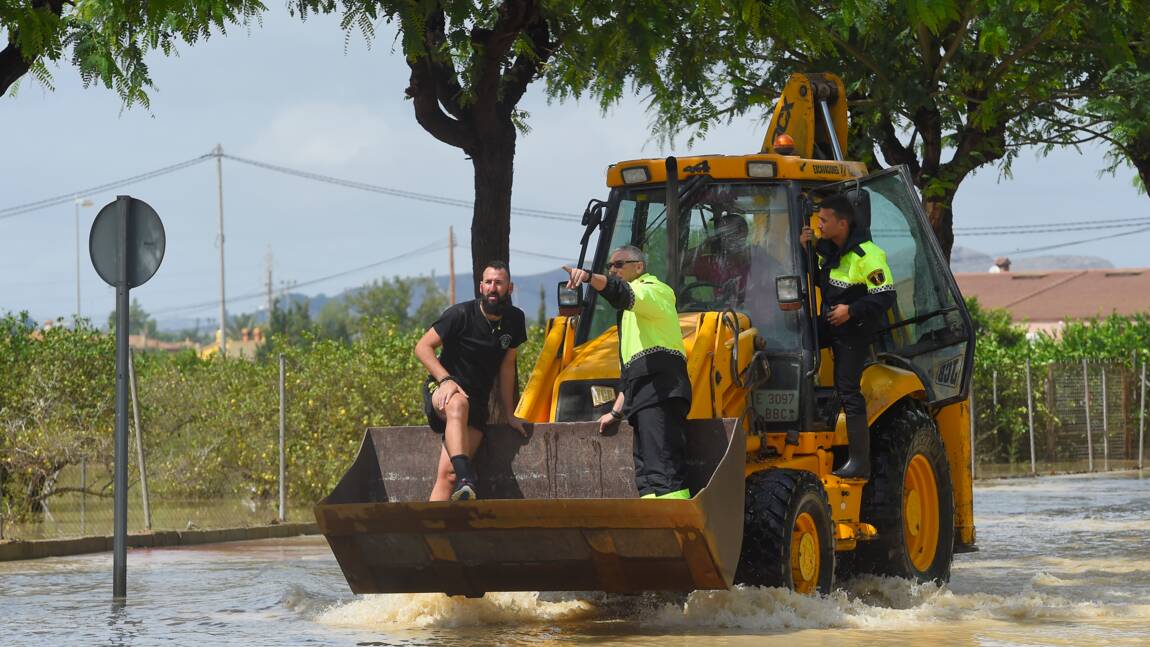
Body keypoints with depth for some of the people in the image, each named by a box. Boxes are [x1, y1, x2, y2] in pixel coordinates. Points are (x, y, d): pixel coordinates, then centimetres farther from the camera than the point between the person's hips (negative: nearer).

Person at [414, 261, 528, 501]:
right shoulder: (461, 314, -10)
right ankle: (465, 480, -56)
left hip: (477, 401, 4)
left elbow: (507, 366, 14)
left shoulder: (514, 320, 5)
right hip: (440, 389, -4)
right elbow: (422, 347, -9)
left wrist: (509, 415, 14)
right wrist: (446, 380, -22)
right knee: (458, 404, -42)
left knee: (448, 473, -14)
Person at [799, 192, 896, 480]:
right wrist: (805, 252, 3)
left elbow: (885, 297, -22)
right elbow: (820, 280, 18)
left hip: (854, 329, -9)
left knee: (847, 389, -9)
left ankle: (860, 461, -6)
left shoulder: (866, 255, -21)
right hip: (829, 322, 9)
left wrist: (851, 310, -26)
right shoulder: (827, 249, 5)